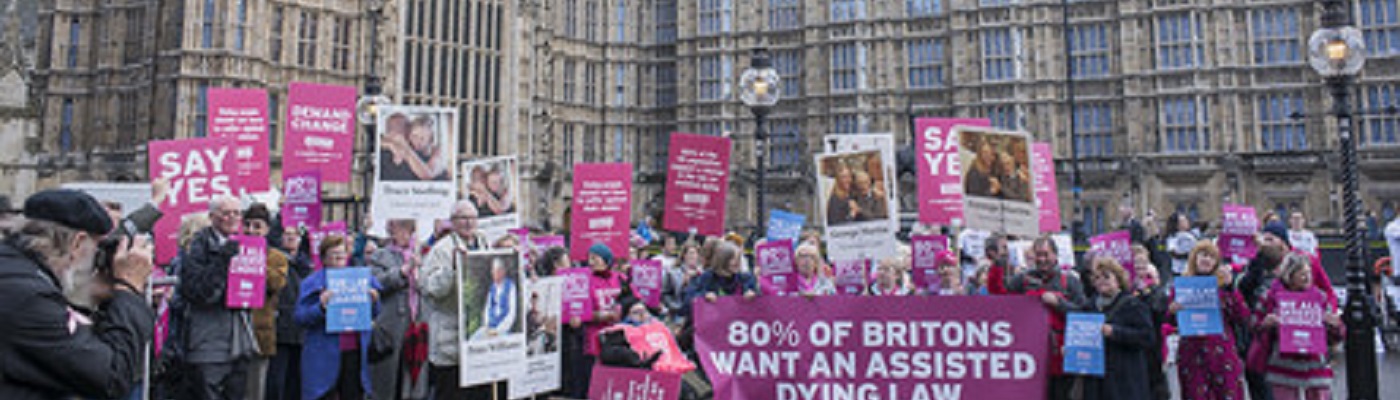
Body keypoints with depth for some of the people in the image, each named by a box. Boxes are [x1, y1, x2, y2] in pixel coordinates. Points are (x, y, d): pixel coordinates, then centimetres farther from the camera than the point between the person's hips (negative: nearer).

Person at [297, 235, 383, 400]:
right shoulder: (313, 283, -1)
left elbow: (374, 315, 13)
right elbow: (300, 318, -7)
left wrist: (373, 302, -7)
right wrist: (321, 307, -23)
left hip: (355, 352, 3)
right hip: (324, 355, -3)